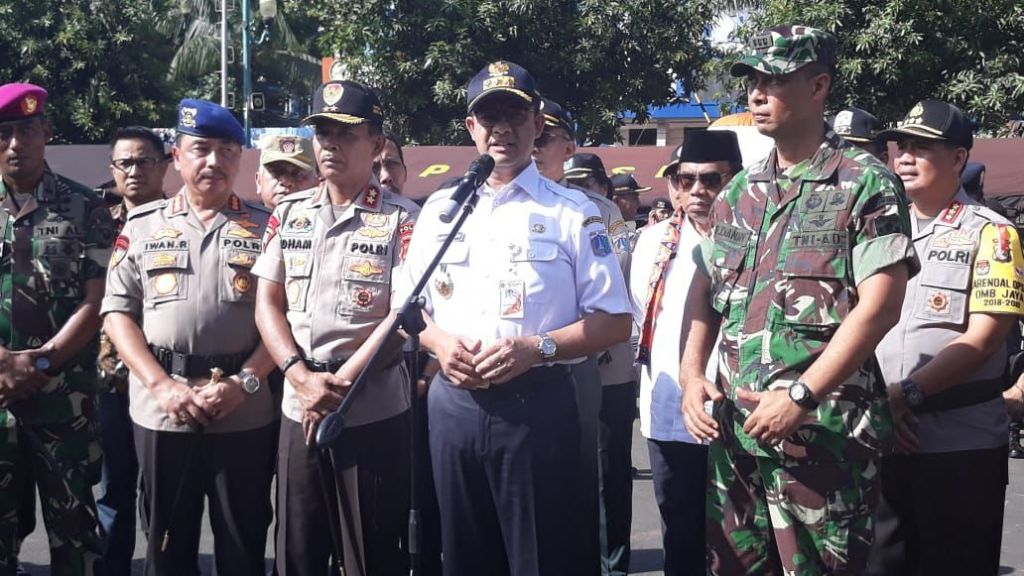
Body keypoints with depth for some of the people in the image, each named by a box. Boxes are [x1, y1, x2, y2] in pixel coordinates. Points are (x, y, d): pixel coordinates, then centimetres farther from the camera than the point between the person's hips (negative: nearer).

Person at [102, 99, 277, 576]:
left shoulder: (266, 228, 5)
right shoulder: (142, 226, 8)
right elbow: (117, 312, 3)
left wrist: (245, 382, -13)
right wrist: (161, 384, -10)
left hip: (245, 414, -1)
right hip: (161, 412, 1)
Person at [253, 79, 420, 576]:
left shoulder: (402, 219, -4)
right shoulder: (288, 214, 9)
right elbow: (268, 305, 6)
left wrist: (341, 384, -15)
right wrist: (303, 378, -9)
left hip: (374, 415, -4)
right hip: (299, 410, 4)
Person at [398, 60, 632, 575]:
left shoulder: (571, 213, 0)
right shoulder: (440, 209, 11)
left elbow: (615, 320, -2)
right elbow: (408, 306, 16)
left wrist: (536, 348, -16)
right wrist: (438, 341, -6)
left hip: (537, 405, -3)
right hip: (453, 403, 4)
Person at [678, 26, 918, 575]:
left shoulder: (866, 184, -6)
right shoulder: (739, 191, 14)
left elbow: (879, 306, -13)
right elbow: (705, 289, 17)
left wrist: (800, 396, -18)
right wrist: (692, 374, 2)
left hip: (824, 431, -6)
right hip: (733, 427, 6)